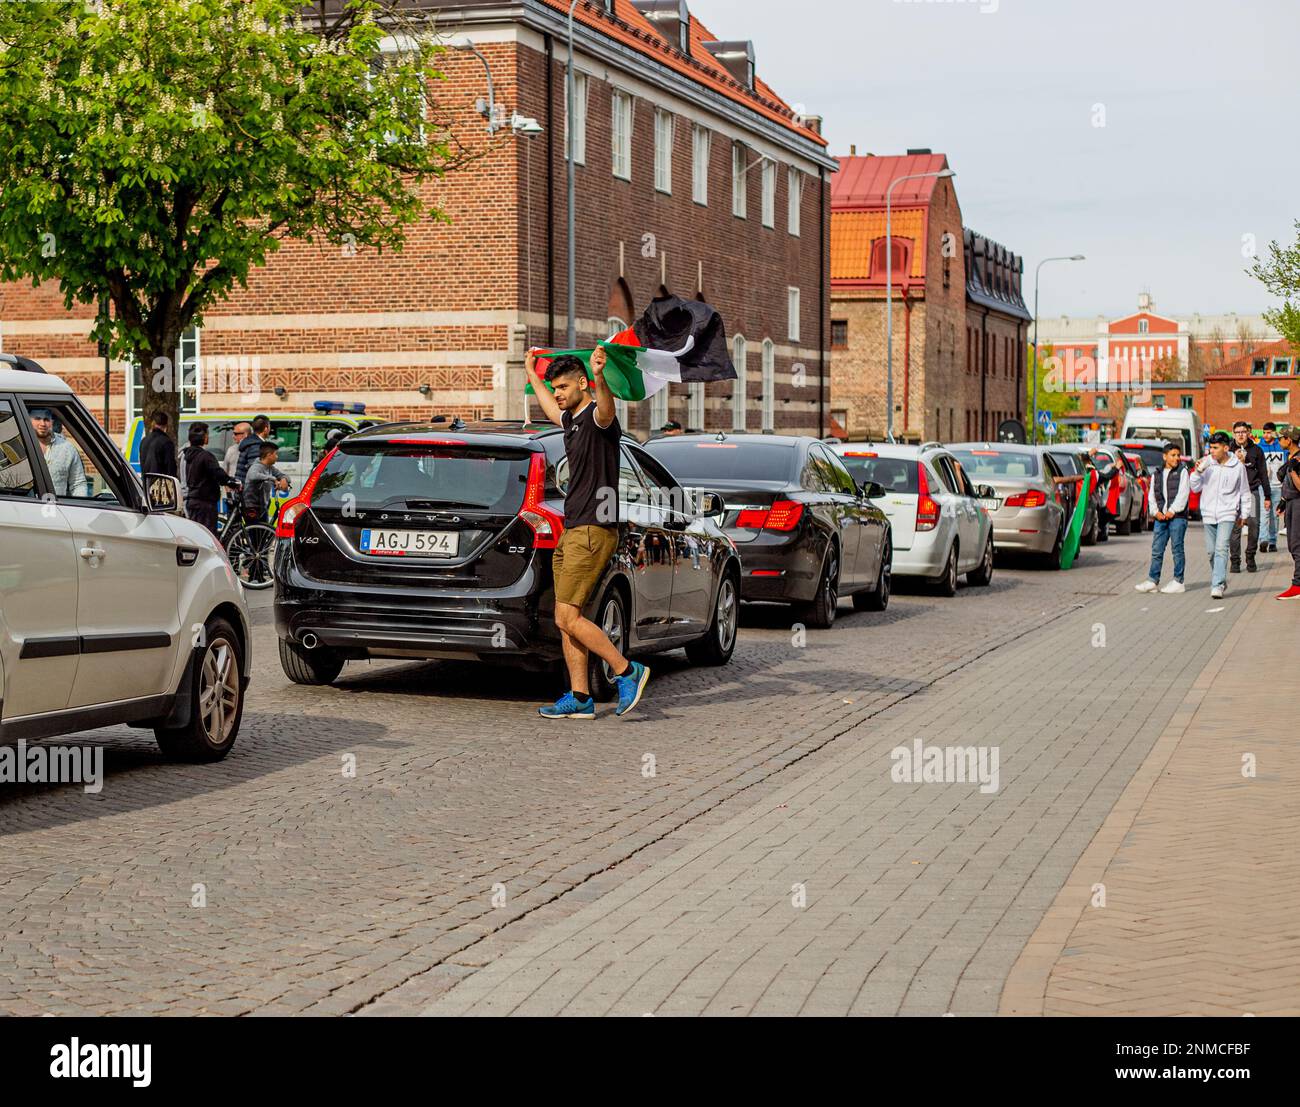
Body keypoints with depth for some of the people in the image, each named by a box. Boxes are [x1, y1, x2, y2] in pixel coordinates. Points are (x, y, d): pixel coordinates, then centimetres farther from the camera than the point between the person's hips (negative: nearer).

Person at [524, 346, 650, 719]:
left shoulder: (597, 416, -11)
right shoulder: (572, 419, 17)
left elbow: (607, 410, -37)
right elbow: (550, 408, 42)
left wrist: (600, 376, -57)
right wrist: (531, 375, 56)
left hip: (592, 531, -10)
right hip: (571, 531, 10)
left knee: (568, 618, -13)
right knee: (566, 619, 7)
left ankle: (627, 671, -3)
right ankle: (579, 698, 10)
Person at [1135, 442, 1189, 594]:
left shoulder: (1182, 472, 4)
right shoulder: (1156, 475, 17)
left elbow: (1183, 494, -6)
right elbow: (1151, 496, 12)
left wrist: (1172, 510, -14)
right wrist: (1155, 511, -4)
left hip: (1177, 517, -4)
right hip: (1160, 518, 4)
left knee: (1177, 549, -1)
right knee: (1156, 550, 2)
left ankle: (1178, 582, 3)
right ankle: (1153, 580, 5)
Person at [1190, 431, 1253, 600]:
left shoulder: (1238, 466, -2)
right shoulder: (1206, 463, 1)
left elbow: (1245, 492, 8)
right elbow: (1196, 488, 5)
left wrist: (1244, 515, 10)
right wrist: (1197, 472, -11)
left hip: (1227, 514, -3)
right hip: (1208, 514, 3)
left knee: (1221, 549, -16)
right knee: (1211, 551, 8)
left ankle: (1217, 585, -21)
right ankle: (1220, 581, 26)